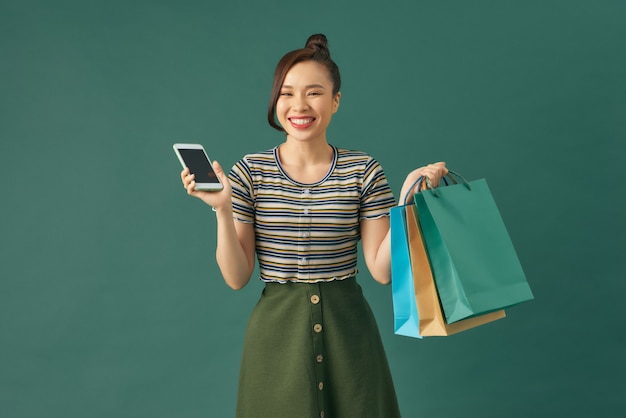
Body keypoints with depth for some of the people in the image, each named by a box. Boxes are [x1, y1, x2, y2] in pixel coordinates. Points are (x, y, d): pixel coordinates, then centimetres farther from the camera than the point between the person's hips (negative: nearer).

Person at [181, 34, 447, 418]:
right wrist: (222, 210, -17)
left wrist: (407, 201, -14)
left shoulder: (363, 170, -3)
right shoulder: (251, 171, -3)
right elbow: (237, 278, -4)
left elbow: (382, 269, -5)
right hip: (276, 331, 0)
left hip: (348, 329, 1)